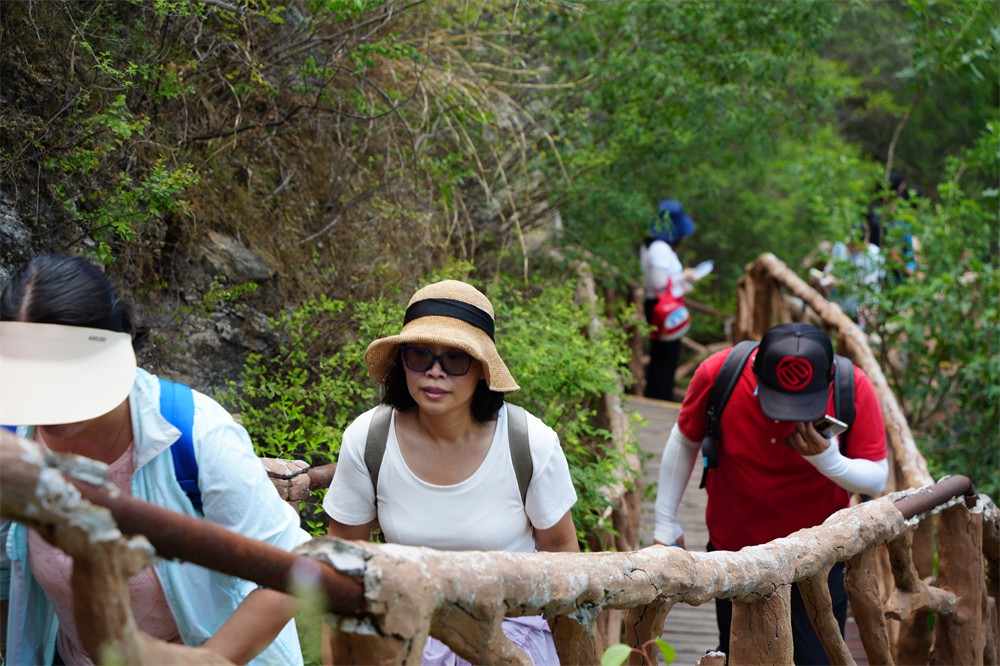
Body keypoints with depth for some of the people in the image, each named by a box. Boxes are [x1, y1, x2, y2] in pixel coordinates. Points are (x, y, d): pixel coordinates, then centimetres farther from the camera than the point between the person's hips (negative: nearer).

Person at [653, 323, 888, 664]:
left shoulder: (853, 387, -24)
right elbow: (684, 442, -4)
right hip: (733, 548, 1)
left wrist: (826, 459, -36)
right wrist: (665, 521, 0)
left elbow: (876, 480, -16)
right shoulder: (718, 373, -23)